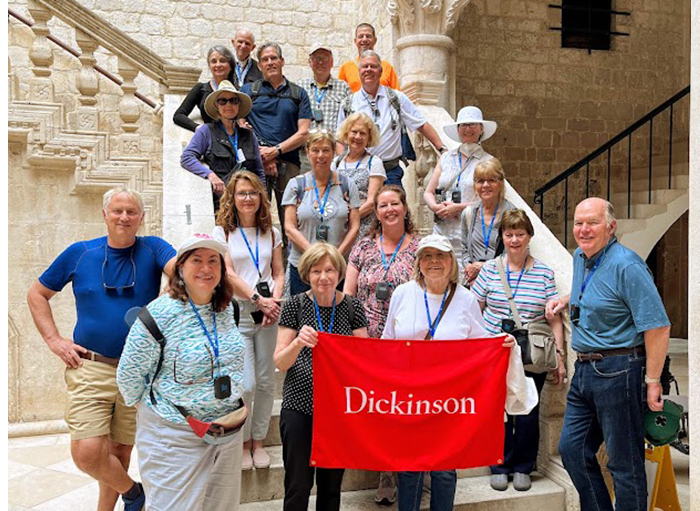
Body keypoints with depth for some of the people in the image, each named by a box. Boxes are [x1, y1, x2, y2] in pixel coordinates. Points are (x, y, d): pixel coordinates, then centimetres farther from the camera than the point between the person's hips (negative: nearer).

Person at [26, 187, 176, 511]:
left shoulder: (152, 249, -3)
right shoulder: (80, 253, 2)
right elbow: (37, 295, 12)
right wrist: (54, 341, 0)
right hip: (89, 367, 1)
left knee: (120, 452, 12)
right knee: (87, 453, -9)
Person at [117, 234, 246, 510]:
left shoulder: (226, 309, 2)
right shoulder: (160, 313, -17)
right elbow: (129, 375, -9)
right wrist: (150, 409, 2)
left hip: (228, 433, 6)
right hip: (175, 437, -6)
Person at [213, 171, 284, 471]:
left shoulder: (271, 233, 13)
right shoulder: (222, 232, 2)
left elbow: (278, 274, 11)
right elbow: (228, 273, -7)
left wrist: (274, 302, -6)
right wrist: (258, 299, -14)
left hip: (268, 315, 4)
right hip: (237, 314, -3)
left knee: (266, 381, 5)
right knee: (246, 384, -6)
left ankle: (258, 441, 22)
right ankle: (243, 443, 17)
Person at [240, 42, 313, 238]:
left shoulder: (298, 94, 16)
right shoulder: (248, 90, 16)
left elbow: (303, 133, 7)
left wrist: (275, 151, -5)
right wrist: (263, 155, -6)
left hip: (289, 162, 1)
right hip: (256, 162, 0)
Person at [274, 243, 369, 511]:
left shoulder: (352, 306, 1)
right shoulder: (295, 304, -3)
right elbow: (279, 362, -4)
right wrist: (298, 342, -24)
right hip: (300, 405, -1)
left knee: (331, 484, 14)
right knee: (298, 486, 2)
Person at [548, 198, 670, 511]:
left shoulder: (626, 265, -16)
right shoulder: (580, 257, 10)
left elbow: (657, 326, -19)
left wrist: (652, 381, -18)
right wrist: (566, 301, 14)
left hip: (618, 371, -9)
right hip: (584, 370, 9)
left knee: (624, 462, 4)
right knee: (572, 449, 14)